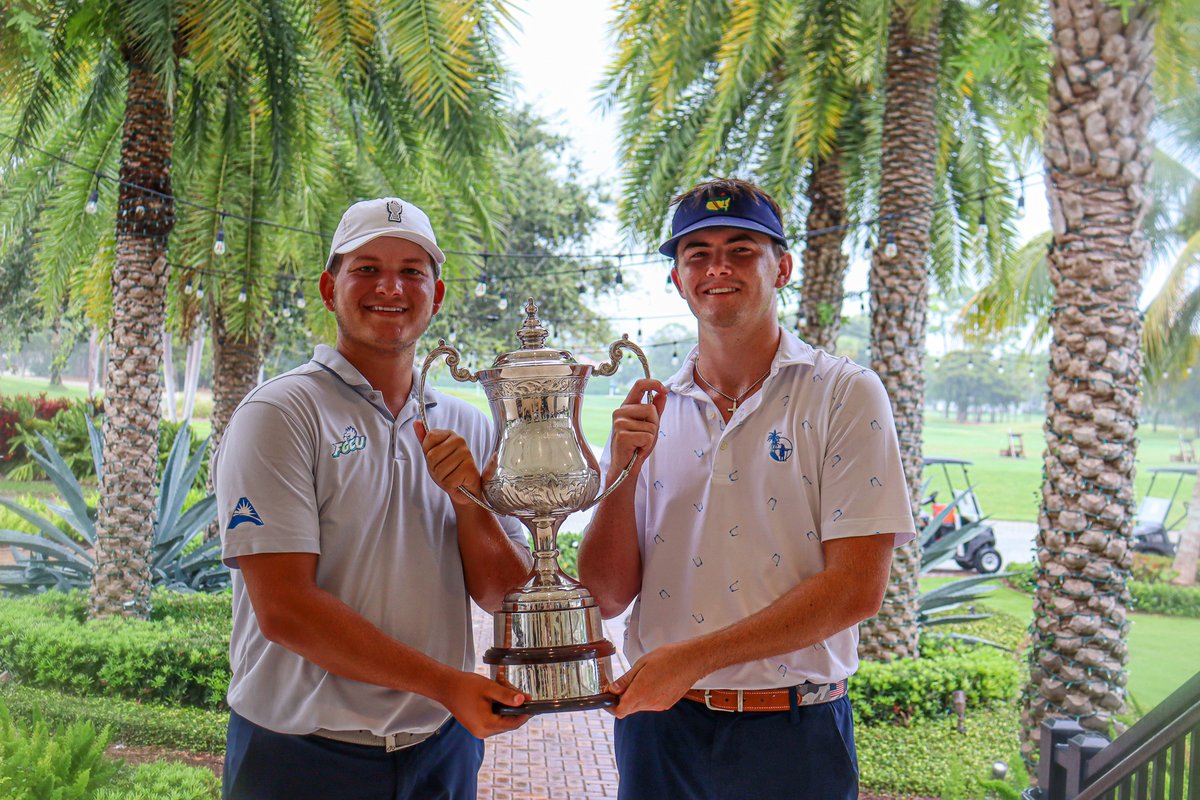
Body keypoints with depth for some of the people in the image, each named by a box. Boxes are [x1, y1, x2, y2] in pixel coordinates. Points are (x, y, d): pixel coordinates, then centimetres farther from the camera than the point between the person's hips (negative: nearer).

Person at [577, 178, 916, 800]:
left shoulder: (844, 395, -6)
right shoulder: (646, 412, 4)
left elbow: (858, 586, -14)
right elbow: (607, 597, 3)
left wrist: (694, 658, -17)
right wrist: (622, 474, -12)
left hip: (791, 731, -2)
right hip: (658, 721, 3)